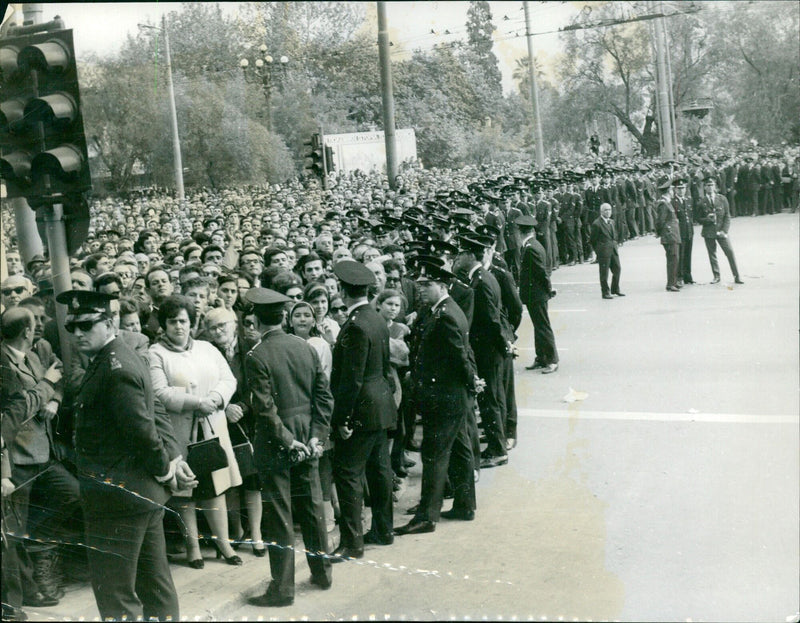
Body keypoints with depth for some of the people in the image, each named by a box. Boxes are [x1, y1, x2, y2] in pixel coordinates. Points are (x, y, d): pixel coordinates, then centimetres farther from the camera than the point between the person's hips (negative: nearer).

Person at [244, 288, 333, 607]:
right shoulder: (305, 347, 2)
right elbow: (324, 396, 1)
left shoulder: (256, 357, -14)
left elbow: (265, 408, -19)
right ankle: (322, 571, 30)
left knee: (279, 515, 2)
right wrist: (316, 435, 0)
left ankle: (282, 588, 10)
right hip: (307, 439, 5)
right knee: (312, 506, 17)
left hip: (275, 446, -5)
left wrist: (287, 440, -11)